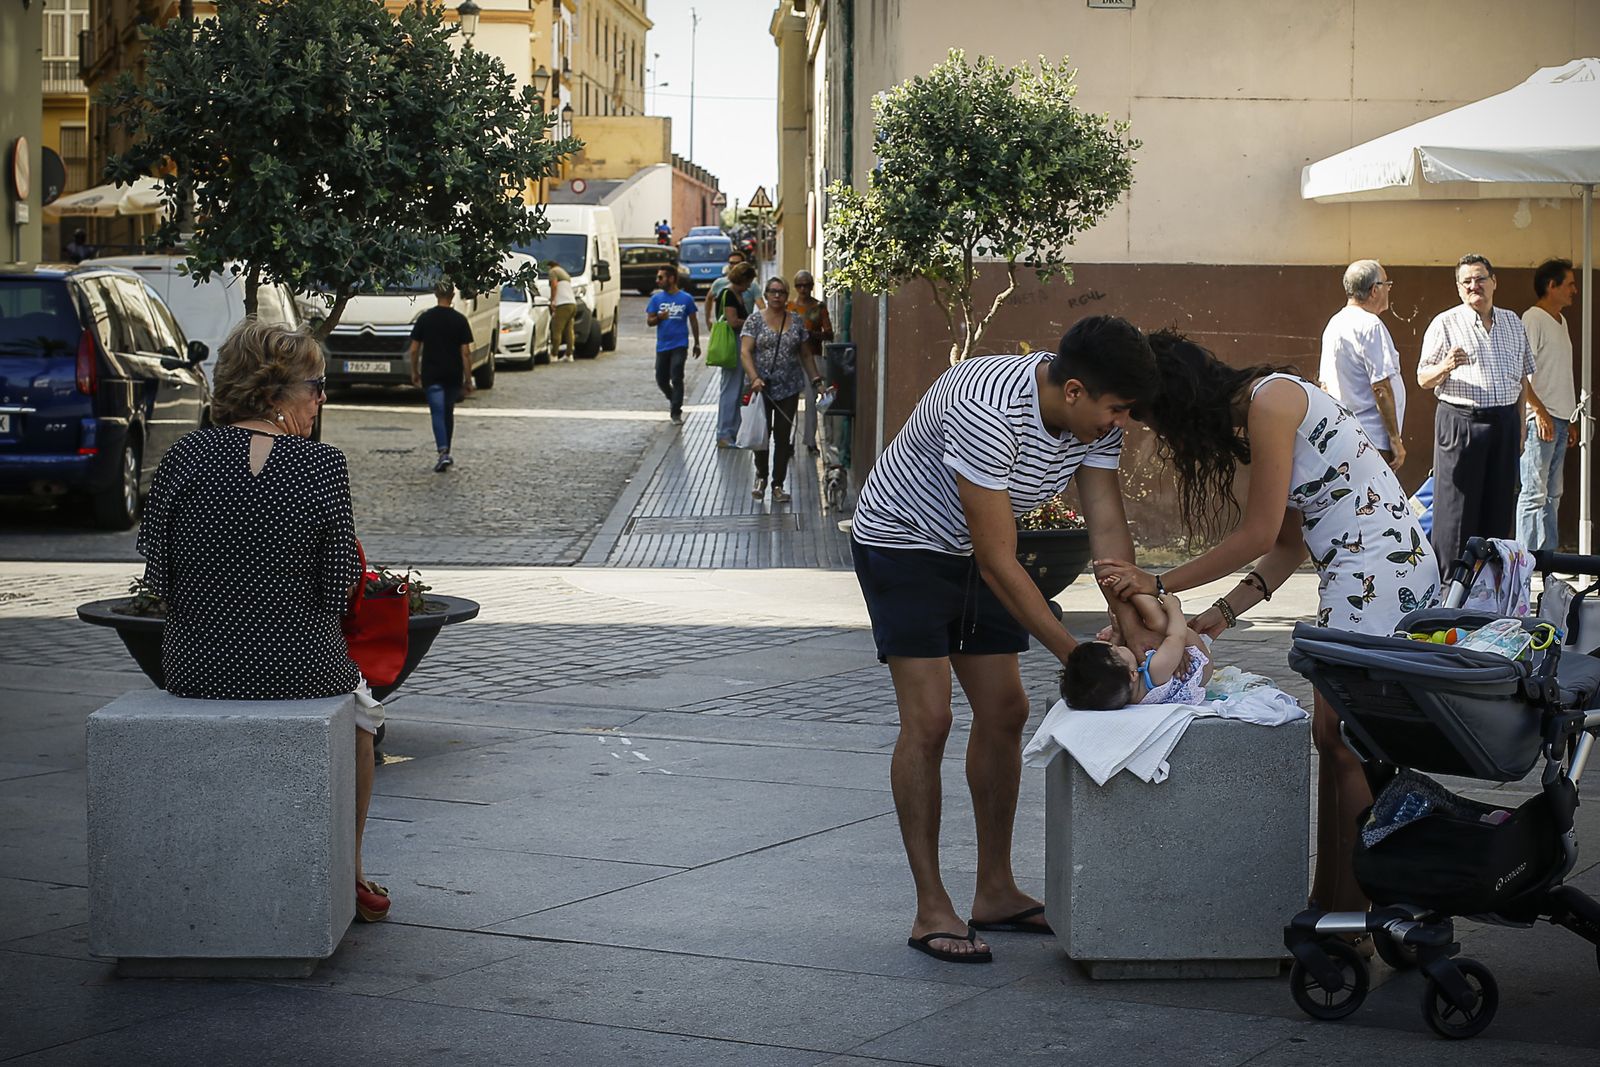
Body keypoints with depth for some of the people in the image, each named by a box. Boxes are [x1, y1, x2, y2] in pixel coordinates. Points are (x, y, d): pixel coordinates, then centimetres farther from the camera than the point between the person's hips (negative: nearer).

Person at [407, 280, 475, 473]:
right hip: (453, 375, 1)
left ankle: (443, 452, -23)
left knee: (438, 413, -5)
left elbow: (414, 349, 1)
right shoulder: (459, 320, -4)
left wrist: (414, 372, 14)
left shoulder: (424, 318, -2)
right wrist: (468, 379, -1)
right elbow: (466, 352, -5)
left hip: (431, 375, -1)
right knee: (448, 413, 16)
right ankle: (446, 454, 24)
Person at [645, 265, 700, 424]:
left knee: (676, 378, -10)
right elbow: (649, 321, 3)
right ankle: (672, 398, 38)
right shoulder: (656, 299, 3)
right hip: (662, 345, 3)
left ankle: (676, 412, -3)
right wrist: (659, 318, -20)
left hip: (679, 345, -3)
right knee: (661, 379, 8)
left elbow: (693, 321, 7)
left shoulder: (686, 299, -2)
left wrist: (697, 343, 10)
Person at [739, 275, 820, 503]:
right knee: (762, 433, 0)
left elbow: (805, 355, 14)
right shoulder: (755, 321, 0)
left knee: (783, 436, 3)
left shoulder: (796, 321, 8)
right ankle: (761, 477, 23)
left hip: (789, 388, 2)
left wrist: (816, 380, 8)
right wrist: (754, 378, -21)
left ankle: (778, 485, 11)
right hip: (762, 388, -2)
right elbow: (745, 352, -8)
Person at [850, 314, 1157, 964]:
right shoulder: (988, 411, -37)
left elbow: (1108, 529, -9)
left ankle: (995, 894, 15)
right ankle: (931, 912, -7)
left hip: (971, 553, 8)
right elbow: (999, 563, -33)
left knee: (1004, 712, 5)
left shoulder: (1094, 418, -13)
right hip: (902, 543, -8)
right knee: (928, 721, -13)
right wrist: (1075, 657, -31)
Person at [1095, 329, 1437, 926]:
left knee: (1346, 742, -7)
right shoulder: (1250, 417, 15)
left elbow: (1259, 534, -12)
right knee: (1331, 734, 9)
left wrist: (1159, 584, -6)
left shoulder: (1269, 400, -14)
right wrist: (1223, 612, 10)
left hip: (1381, 564, -10)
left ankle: (1350, 916, -2)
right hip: (1353, 572, 10)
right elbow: (1289, 544, 16)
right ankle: (1327, 901, 13)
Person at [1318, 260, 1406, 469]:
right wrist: (1395, 439, -12)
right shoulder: (1370, 325, -13)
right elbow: (1381, 387, -17)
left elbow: (1324, 384, 19)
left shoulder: (1334, 324, 14)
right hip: (1371, 440, -9)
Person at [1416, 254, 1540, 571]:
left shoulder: (1513, 323, 14)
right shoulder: (1445, 324, 1)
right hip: (1461, 422, -4)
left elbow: (1523, 376, 21)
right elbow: (1423, 379, -1)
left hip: (1505, 423, 5)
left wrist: (1519, 423, 18)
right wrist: (1445, 367, -22)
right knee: (1456, 508, -7)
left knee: (1499, 506, 6)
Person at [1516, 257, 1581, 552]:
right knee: (1534, 492, -8)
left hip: (1559, 419, 9)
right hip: (1540, 419, -9)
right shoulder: (1533, 319, -10)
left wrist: (1570, 420, 21)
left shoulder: (1560, 321, 19)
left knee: (1552, 494, 10)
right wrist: (1540, 412, -20)